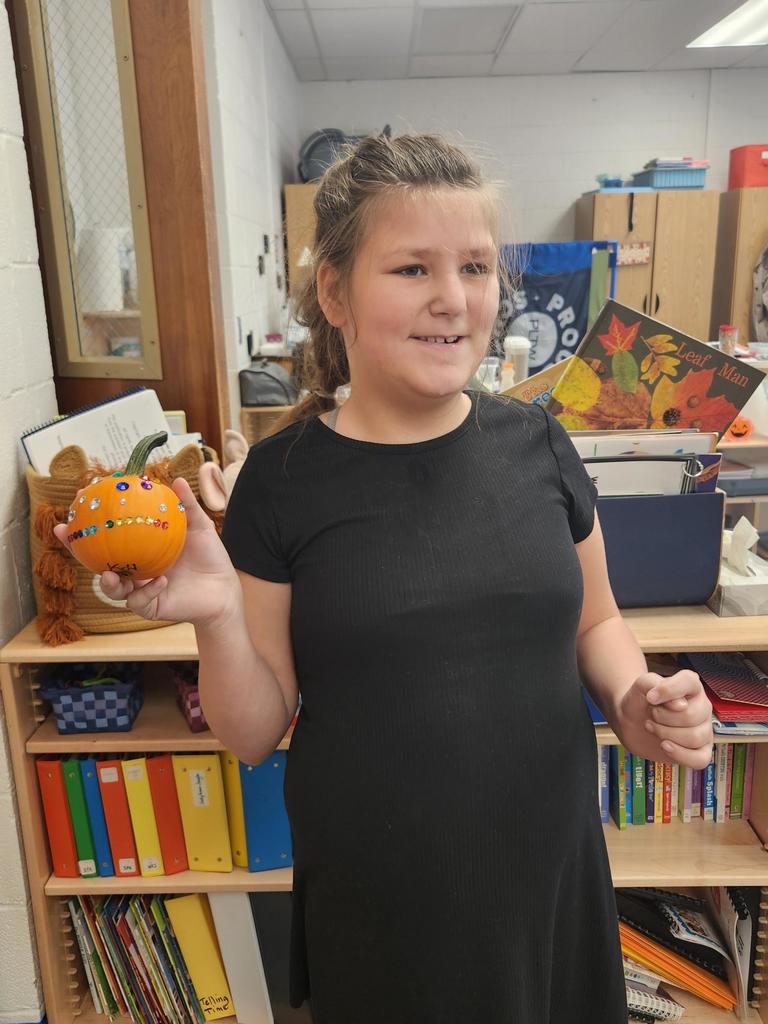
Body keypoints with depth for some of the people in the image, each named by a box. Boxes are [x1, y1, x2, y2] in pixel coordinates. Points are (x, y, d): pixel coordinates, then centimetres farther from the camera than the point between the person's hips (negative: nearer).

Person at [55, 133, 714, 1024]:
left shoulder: (537, 445, -6)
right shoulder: (282, 479, -13)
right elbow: (255, 734, -7)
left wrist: (635, 700, -11)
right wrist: (218, 619, -25)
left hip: (547, 870, 3)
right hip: (372, 901, -2)